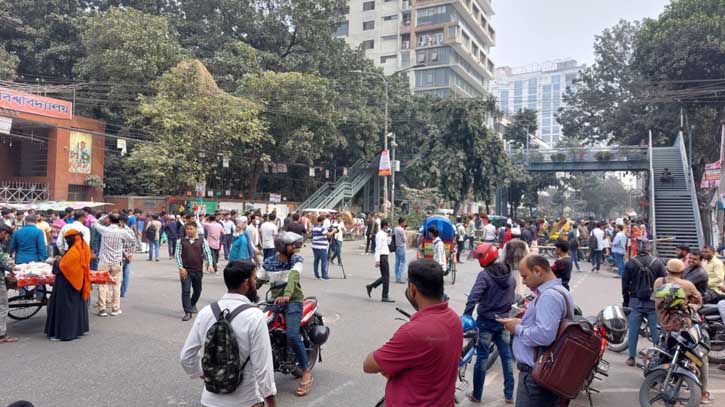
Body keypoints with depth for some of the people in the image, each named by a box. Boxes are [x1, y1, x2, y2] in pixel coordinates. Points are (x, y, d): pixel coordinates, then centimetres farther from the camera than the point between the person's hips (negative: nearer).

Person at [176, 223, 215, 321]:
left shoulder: (202, 241, 0)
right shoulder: (181, 241, 1)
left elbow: (207, 253, -4)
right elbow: (178, 255, 0)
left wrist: (210, 264, -19)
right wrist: (181, 268, -10)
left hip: (198, 270, 1)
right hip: (185, 270, -1)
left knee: (197, 290, 17)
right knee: (185, 291, -6)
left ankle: (193, 304, 43)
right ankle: (188, 312, -1)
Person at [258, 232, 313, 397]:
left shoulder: (297, 260, -7)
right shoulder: (268, 262, 5)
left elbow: (293, 277, -24)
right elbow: (258, 281, 7)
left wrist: (287, 295, -42)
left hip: (293, 301, -5)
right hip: (275, 301, 5)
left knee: (292, 335, -22)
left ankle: (306, 372, -4)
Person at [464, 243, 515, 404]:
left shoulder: (485, 275, -17)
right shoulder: (510, 275, 3)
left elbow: (473, 298, -26)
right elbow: (511, 297, 12)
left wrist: (465, 317, -25)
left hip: (486, 321, -5)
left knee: (482, 357, 4)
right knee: (507, 357, 13)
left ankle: (477, 395, 14)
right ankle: (509, 395, 20)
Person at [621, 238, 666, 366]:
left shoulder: (630, 263, -4)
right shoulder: (657, 263, -4)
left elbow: (625, 284, 0)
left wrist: (625, 301, 9)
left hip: (635, 301, 0)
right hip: (653, 302, 0)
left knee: (633, 330, 5)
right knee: (656, 330, 7)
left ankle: (631, 357, 7)